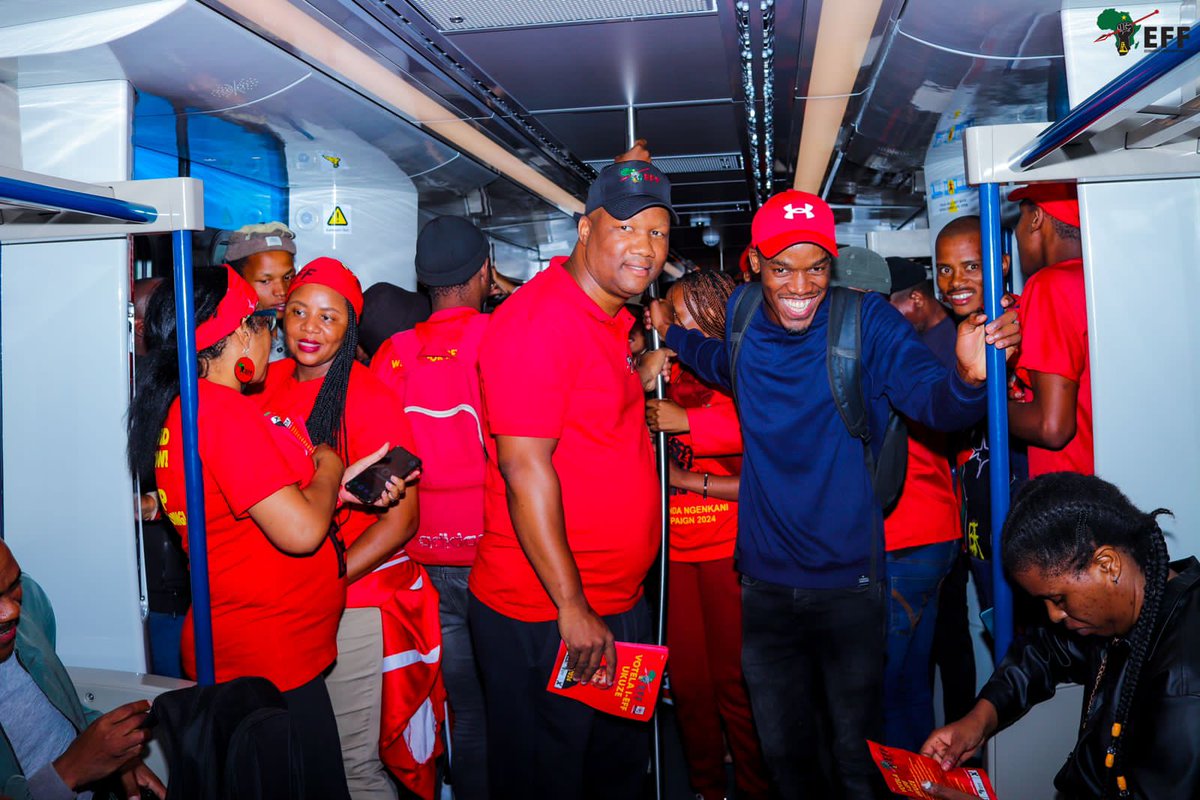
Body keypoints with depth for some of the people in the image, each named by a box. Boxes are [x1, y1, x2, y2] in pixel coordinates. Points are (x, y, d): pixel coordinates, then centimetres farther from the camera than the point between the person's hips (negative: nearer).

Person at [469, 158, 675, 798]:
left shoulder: (611, 319, 11)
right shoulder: (539, 320, -18)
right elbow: (524, 467, -23)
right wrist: (573, 608, -21)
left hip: (617, 605, 9)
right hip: (544, 617, -9)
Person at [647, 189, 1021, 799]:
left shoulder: (866, 320, -12)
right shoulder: (742, 314, -1)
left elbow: (934, 401, -25)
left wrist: (967, 377, -45)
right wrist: (670, 331, 11)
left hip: (848, 579, -3)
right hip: (765, 582, 4)